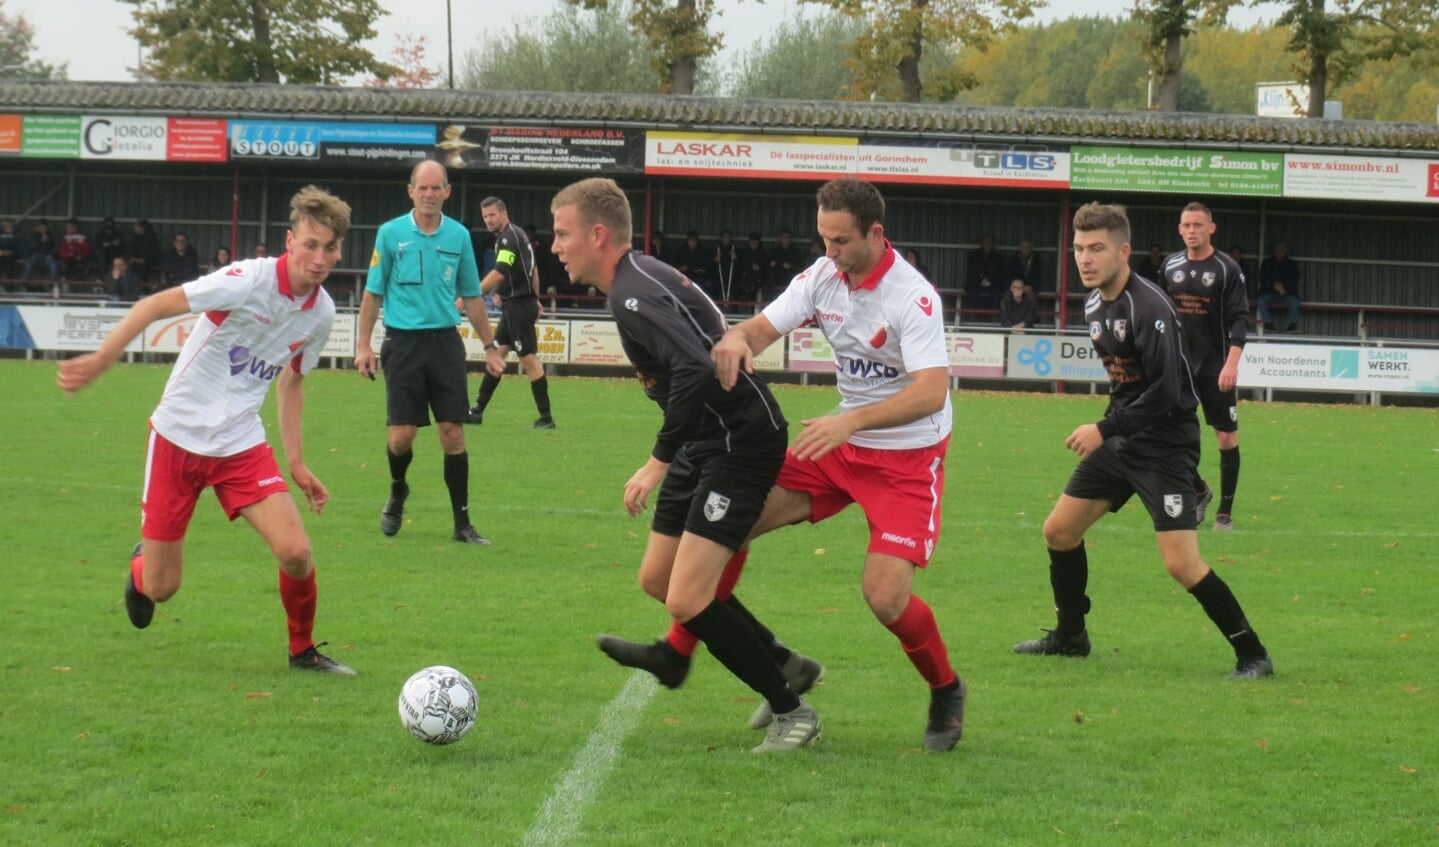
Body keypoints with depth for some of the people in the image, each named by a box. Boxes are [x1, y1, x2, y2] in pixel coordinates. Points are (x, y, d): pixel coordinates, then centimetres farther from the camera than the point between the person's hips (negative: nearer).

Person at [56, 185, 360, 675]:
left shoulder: (321, 314, 0)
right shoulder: (250, 281, -20)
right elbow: (155, 305, -19)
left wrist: (297, 463, 13)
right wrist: (103, 358, -29)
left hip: (242, 446, 4)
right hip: (178, 437, -4)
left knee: (296, 553, -17)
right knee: (160, 588, 2)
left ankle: (303, 651, 10)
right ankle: (141, 564, 40)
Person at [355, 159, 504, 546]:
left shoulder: (459, 235, 5)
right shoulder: (391, 233, -1)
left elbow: (471, 296, 14)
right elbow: (373, 293, 4)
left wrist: (489, 345, 12)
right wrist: (364, 345, -1)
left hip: (445, 340, 2)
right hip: (403, 341, -2)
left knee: (453, 431, -3)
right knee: (402, 433, -5)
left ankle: (462, 523, 3)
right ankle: (397, 492, 27)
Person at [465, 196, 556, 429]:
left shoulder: (509, 238, -17)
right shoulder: (517, 234, 13)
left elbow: (498, 274, -28)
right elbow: (533, 269, 22)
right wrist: (535, 299, 26)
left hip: (518, 305, -10)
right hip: (514, 305, 10)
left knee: (529, 359, -7)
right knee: (497, 355, 11)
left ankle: (546, 418, -4)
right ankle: (477, 411, 14)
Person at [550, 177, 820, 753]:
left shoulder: (633, 294, -21)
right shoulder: (640, 278, 11)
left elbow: (695, 371, -34)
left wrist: (659, 461, -28)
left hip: (741, 441, -11)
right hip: (707, 443, 11)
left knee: (686, 600, -15)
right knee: (658, 578, 17)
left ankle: (792, 711, 0)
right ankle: (789, 668, 28)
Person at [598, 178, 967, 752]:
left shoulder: (913, 297, -24)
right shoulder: (822, 277, -3)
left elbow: (931, 392, -33)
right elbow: (763, 328, -6)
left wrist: (850, 421, -45)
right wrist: (736, 340, -32)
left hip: (907, 457, -7)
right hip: (842, 446, 7)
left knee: (885, 597, -19)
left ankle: (946, 693, 9)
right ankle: (675, 655, 8)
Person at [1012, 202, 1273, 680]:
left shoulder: (1148, 307, -21)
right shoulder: (1095, 306, 7)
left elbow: (1166, 392, -26)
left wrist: (1105, 430, -22)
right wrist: (1108, 430, 15)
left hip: (1165, 443, -9)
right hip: (1119, 441, 9)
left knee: (1181, 564, -17)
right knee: (1059, 532, 12)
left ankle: (1252, 654, -5)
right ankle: (1069, 636, 31)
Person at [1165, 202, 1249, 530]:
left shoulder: (1227, 269, -6)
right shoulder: (1170, 267, 7)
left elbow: (1240, 319, -10)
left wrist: (1232, 362, -21)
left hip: (1217, 367, -3)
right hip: (1179, 365, 3)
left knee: (1227, 438, 1)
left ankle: (1225, 512, 11)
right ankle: (1199, 492, 20)